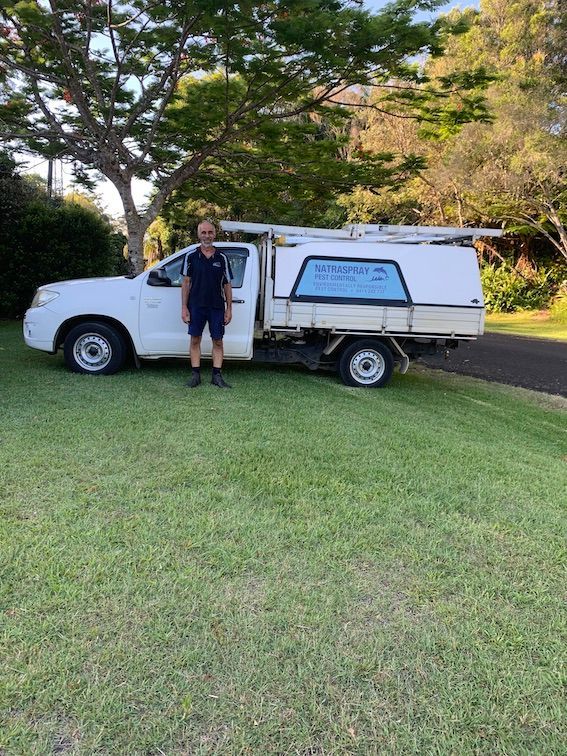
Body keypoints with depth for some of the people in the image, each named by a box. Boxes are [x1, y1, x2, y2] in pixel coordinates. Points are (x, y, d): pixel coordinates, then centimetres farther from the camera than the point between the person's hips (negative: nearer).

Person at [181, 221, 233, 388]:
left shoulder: (222, 258, 5)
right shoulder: (191, 256, 3)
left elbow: (227, 285, 7)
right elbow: (186, 282, 3)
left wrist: (229, 309, 1)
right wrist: (184, 308, -3)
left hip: (217, 307, 1)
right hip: (196, 306, 0)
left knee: (218, 341, 3)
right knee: (195, 340, 5)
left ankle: (217, 376, 11)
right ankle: (195, 375, 14)